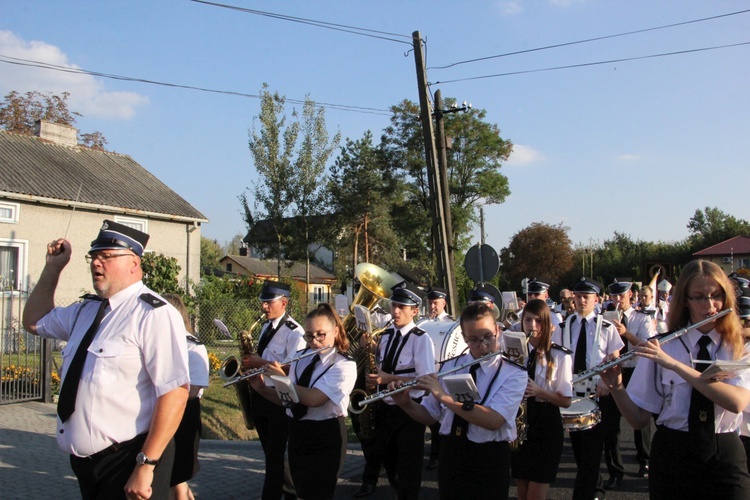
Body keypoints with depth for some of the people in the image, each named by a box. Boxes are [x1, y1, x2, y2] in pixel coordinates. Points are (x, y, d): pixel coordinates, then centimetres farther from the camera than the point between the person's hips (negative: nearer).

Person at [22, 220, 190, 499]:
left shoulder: (153, 314, -17)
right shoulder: (86, 310, 10)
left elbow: (175, 391, -24)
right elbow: (34, 321, 27)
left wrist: (146, 465, -25)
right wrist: (52, 269, 14)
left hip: (127, 463, -8)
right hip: (84, 461, 8)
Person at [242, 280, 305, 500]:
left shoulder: (293, 331, -16)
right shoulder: (266, 327, 12)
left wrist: (260, 363, -22)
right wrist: (251, 360, 4)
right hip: (260, 393, 9)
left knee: (275, 453, -2)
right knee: (269, 450, 17)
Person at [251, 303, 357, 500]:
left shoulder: (344, 366, -15)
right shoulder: (301, 358, 6)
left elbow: (313, 398, -27)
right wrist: (261, 388, -5)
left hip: (325, 439, -7)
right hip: (297, 433, 7)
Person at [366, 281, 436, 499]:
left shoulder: (421, 339, -14)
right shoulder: (385, 336, 6)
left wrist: (390, 378, -26)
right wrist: (373, 379, -5)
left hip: (409, 410, -7)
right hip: (385, 408, 7)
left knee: (408, 467, 2)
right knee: (389, 463, 19)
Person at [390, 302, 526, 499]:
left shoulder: (514, 374, -11)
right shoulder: (450, 367, 4)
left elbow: (493, 420, -26)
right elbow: (429, 416, 9)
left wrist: (444, 396, -29)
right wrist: (406, 403, -12)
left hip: (489, 461, -4)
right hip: (450, 456, 4)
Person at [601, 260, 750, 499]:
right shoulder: (662, 347, -3)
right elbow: (639, 419, -3)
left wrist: (673, 364, -28)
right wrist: (616, 387, -21)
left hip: (725, 458, 0)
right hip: (672, 455, 0)